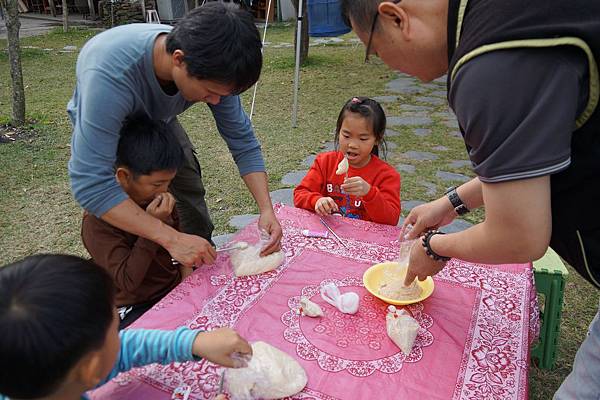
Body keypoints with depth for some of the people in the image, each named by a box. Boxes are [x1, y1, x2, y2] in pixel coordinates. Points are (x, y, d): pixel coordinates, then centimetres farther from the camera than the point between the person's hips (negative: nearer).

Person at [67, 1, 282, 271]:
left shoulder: (211, 70, -31)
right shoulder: (110, 74, -47)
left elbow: (243, 142, -21)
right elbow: (89, 182, -48)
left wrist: (266, 209, -32)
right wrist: (172, 239, -52)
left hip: (159, 122, 4)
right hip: (102, 125, -3)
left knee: (190, 190, 5)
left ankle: (207, 271, 28)